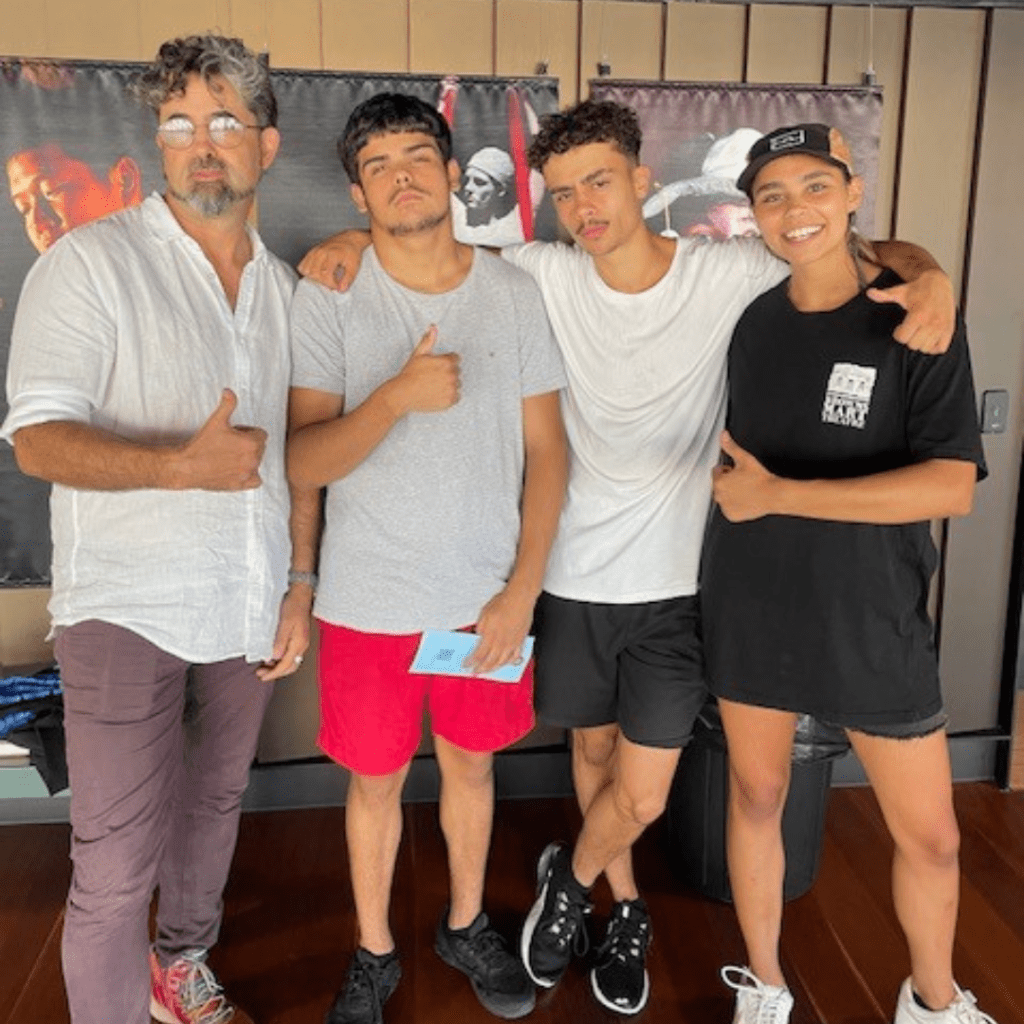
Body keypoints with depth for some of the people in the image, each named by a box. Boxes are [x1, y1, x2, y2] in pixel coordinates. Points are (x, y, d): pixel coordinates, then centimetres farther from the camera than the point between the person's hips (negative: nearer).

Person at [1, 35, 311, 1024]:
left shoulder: (285, 287, 11)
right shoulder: (93, 262, -7)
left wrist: (299, 586, 10)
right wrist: (185, 465, -28)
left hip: (245, 606, 6)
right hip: (129, 607, -5)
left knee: (213, 808, 19)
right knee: (115, 863, -2)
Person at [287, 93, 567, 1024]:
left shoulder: (513, 293, -2)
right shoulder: (328, 298, -7)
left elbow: (546, 448, 0)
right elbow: (303, 464, -13)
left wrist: (522, 592, -6)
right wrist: (398, 395, -30)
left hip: (487, 596, 2)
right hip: (369, 600, -1)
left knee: (470, 766, 19)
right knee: (376, 780, 14)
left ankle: (465, 925, 43)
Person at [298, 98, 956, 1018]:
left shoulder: (729, 275, -9)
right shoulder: (546, 276, -5)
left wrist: (930, 277, -20)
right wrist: (356, 238, -10)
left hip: (677, 583, -1)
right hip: (571, 577, 2)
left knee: (641, 798, 2)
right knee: (593, 752, 20)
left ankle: (570, 876, 37)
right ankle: (625, 909, 47)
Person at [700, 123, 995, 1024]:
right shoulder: (750, 320, 2)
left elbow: (951, 487, -20)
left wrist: (779, 494, -21)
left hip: (871, 618, -2)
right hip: (750, 610, 3)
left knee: (930, 834, 9)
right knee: (756, 798, 14)